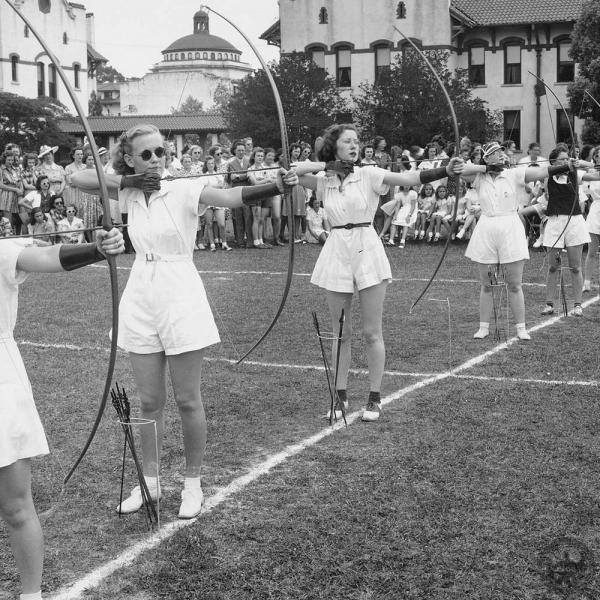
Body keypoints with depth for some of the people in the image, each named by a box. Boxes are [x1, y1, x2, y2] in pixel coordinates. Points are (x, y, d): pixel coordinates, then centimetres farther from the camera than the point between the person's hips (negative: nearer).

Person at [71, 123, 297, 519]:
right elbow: (78, 178, 4)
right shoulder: (130, 194, 5)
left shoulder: (185, 190, -10)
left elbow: (233, 197, -26)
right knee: (150, 401, 12)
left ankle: (193, 483, 19)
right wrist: (130, 181, -6)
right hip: (141, 303, 4)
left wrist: (275, 186, -44)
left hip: (181, 301, -4)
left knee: (188, 401, 5)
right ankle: (150, 481, 26)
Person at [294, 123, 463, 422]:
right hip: (337, 254, 3)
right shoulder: (324, 183, 7)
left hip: (367, 251, -2)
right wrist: (327, 165, -3)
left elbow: (410, 178, -13)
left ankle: (374, 398, 12)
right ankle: (340, 396, 21)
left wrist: (446, 171, -27)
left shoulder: (369, 175, -2)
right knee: (341, 333, 10)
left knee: (372, 332, 1)